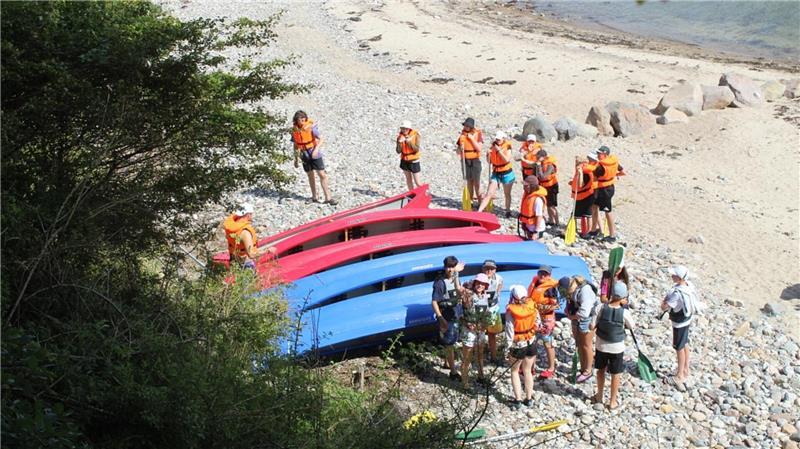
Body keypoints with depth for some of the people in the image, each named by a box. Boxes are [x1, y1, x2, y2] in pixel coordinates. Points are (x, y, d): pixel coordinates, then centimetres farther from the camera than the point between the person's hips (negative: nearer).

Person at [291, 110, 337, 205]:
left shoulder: (311, 126, -15)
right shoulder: (295, 130, -1)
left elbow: (321, 139, -19)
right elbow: (296, 145, 10)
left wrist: (316, 149, -35)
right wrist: (296, 159, 13)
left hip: (315, 154, -4)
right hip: (305, 156, 4)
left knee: (322, 175, -5)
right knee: (310, 176, 13)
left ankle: (328, 197, -2)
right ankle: (314, 196, 25)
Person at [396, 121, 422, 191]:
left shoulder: (415, 135, -12)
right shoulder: (400, 136, -3)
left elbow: (417, 149, -18)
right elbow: (398, 151, -8)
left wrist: (409, 142, -30)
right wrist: (400, 143, -24)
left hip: (414, 161, -4)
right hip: (404, 161, 4)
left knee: (417, 182, -4)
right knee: (408, 179, 12)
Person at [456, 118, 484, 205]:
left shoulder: (478, 133, -5)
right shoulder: (462, 133, 4)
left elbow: (479, 148, -11)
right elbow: (458, 146, 11)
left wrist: (472, 138, -17)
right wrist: (459, 149, -11)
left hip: (475, 160, -3)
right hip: (465, 160, 3)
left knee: (476, 182, -2)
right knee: (469, 181, 7)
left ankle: (479, 201, 4)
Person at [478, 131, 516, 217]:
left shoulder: (507, 146, -10)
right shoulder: (493, 145, 1)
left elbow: (507, 160, -22)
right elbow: (489, 161, 5)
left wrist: (498, 150, -23)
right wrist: (488, 154, -15)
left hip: (507, 174, -3)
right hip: (496, 174, 3)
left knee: (507, 194, 13)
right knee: (489, 194, -4)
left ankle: (508, 211, 30)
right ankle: (478, 211, -10)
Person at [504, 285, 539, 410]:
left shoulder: (511, 311, -21)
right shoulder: (532, 307, -12)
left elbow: (509, 331, -17)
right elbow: (537, 324, -1)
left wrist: (508, 348, -9)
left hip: (517, 346, -3)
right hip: (531, 343, 3)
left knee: (514, 371, 16)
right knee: (527, 371, 19)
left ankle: (518, 400, 14)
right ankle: (529, 398, 26)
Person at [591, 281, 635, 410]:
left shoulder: (600, 308, -19)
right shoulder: (624, 312, -22)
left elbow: (592, 326, -14)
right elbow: (631, 326, -2)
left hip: (601, 346, 2)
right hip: (617, 348, -2)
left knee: (601, 370, 23)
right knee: (615, 375, 15)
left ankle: (599, 396, 40)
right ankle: (613, 402, 28)